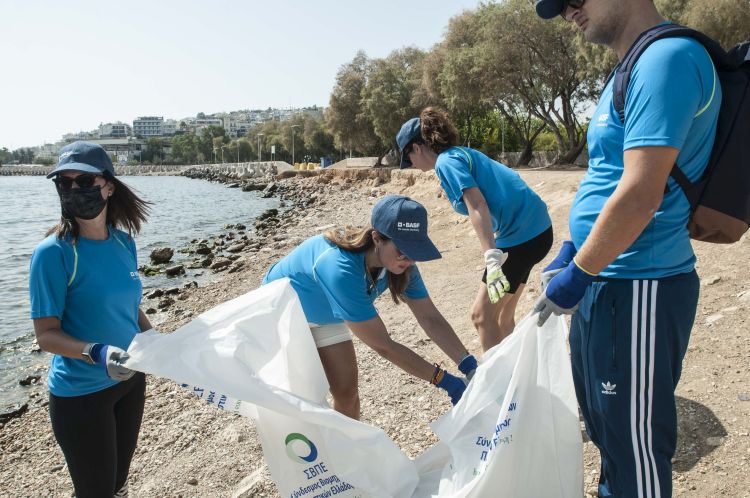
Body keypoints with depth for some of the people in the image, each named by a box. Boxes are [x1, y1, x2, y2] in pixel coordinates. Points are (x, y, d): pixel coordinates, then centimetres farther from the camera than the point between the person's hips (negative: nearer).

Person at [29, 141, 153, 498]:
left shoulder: (123, 241, -2)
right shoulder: (53, 252, -19)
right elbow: (46, 334, -18)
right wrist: (96, 352, -34)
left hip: (131, 380, 6)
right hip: (81, 394, -5)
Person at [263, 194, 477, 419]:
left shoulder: (401, 264, -25)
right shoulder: (341, 269, -46)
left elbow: (430, 318, -19)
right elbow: (382, 345, -42)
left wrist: (469, 364, -31)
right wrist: (443, 380, -38)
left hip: (326, 315, 6)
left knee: (347, 392, 4)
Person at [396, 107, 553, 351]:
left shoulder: (446, 161, -11)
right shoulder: (462, 153, 17)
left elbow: (477, 205, -24)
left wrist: (492, 260, -31)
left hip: (522, 234, -9)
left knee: (482, 315, 0)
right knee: (502, 316, 16)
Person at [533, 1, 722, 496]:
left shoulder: (668, 58, -16)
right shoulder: (632, 70, 15)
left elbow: (641, 194, -24)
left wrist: (576, 275, -16)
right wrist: (570, 254, 17)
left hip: (638, 288, -10)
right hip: (604, 279, 10)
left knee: (634, 439, 6)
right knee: (605, 423, 24)